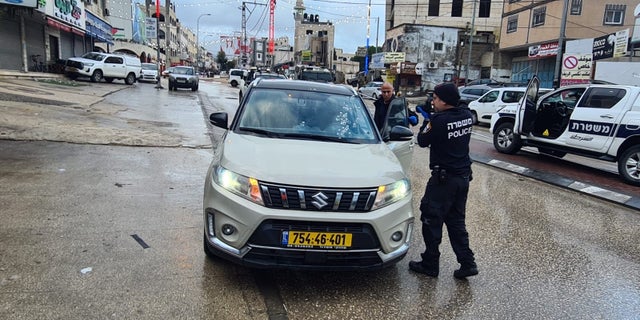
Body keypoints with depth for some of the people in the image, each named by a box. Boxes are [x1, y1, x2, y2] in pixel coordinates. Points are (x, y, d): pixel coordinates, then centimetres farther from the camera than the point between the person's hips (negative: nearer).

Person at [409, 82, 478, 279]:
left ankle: (430, 264, 14)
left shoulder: (439, 120, -20)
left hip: (444, 178, -8)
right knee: (456, 221, 17)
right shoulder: (467, 116, 2)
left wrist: (427, 120, 6)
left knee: (431, 219, 5)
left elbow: (422, 141, -7)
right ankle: (467, 263, 17)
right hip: (463, 176, 8)